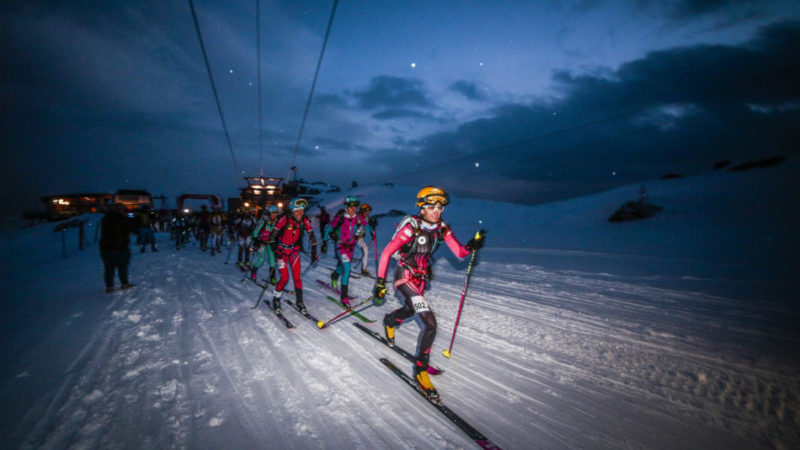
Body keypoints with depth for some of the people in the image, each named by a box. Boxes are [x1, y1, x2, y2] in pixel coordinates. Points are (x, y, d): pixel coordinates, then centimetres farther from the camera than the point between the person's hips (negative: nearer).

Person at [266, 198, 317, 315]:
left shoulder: (304, 221, -14)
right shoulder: (284, 220, -23)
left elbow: (312, 236, -7)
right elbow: (272, 236, -16)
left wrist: (314, 252, -8)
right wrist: (275, 251, -21)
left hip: (295, 251, 3)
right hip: (282, 250, -3)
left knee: (297, 277, -1)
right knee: (285, 278, -7)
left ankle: (300, 302, 14)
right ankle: (276, 299, 18)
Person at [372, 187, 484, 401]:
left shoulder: (441, 228, -5)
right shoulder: (411, 228, -23)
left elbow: (459, 252, -6)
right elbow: (386, 252, -20)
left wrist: (471, 246, -28)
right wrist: (380, 282, -22)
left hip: (421, 277, 7)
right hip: (405, 277, -7)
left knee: (411, 310, 32)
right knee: (430, 323, -17)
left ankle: (389, 321, 66)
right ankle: (420, 370, 0)